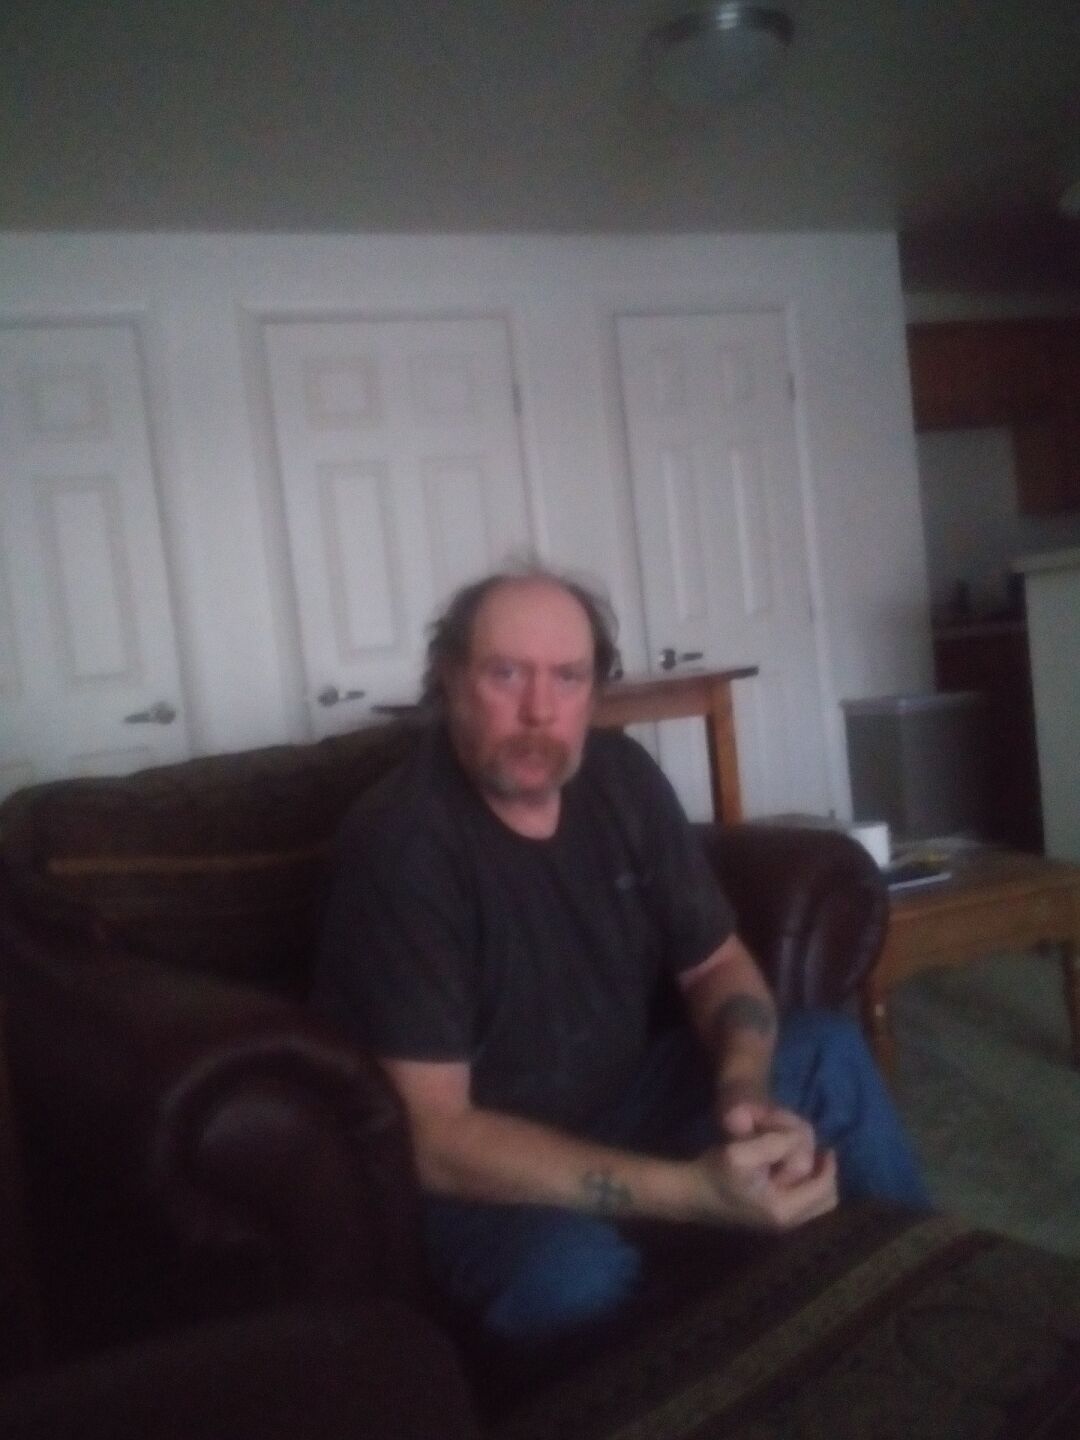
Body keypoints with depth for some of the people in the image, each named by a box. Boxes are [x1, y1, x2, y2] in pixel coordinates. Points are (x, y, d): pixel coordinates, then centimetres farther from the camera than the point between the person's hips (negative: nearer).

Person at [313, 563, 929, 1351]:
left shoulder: (620, 777, -6)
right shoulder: (400, 841, -27)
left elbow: (719, 965, 2)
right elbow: (433, 1135, -30)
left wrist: (746, 1097, -22)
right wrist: (695, 1191, -36)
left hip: (618, 1100, 7)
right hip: (472, 1171, -6)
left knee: (831, 1054, -2)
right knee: (574, 1270, -37)